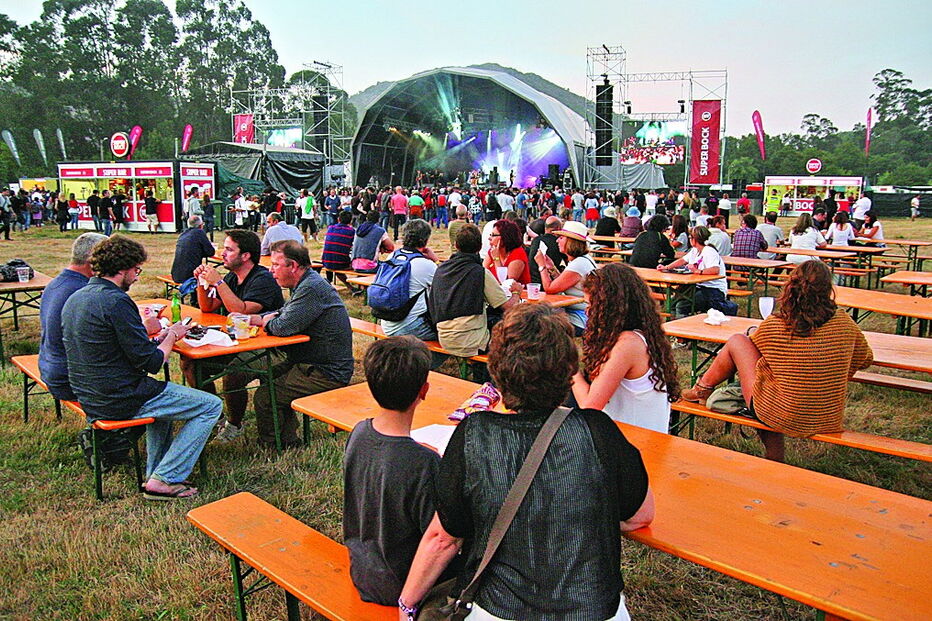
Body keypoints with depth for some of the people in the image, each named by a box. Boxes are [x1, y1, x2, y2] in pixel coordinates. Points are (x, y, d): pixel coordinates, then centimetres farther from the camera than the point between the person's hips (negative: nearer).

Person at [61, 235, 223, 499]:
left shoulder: (75, 298, 8)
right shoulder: (116, 301, -21)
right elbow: (150, 363, -20)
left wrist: (160, 338, 10)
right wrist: (171, 337, -2)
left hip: (88, 398, 10)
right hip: (120, 401, -10)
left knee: (160, 391, 36)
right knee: (211, 406, 0)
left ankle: (155, 472, 31)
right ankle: (163, 480, 2)